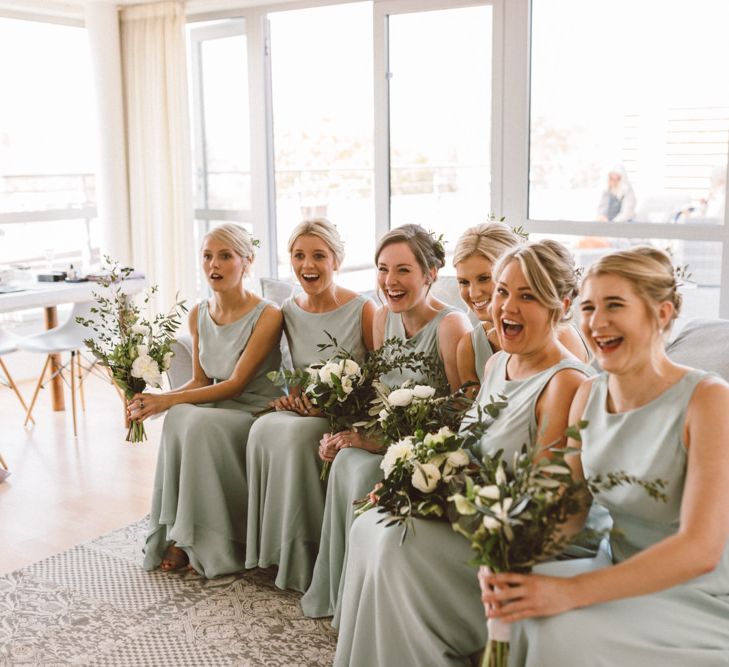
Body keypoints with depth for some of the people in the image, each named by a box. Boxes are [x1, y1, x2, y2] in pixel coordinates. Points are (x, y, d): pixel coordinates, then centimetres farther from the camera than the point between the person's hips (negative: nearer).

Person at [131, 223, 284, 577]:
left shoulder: (267, 316, -14)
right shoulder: (198, 315, 7)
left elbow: (236, 384, -17)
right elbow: (201, 381, 11)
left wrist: (168, 400, -22)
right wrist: (157, 401, -9)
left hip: (256, 413, -5)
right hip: (217, 410, 5)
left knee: (200, 422, -33)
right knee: (179, 417, -28)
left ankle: (204, 542, -18)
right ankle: (179, 535, -18)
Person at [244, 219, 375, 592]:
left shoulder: (363, 310, -10)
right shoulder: (289, 312, 8)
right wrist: (293, 396, -2)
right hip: (305, 412, 5)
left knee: (298, 433, -33)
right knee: (263, 429, -26)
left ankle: (305, 558, -19)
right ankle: (274, 549, -14)